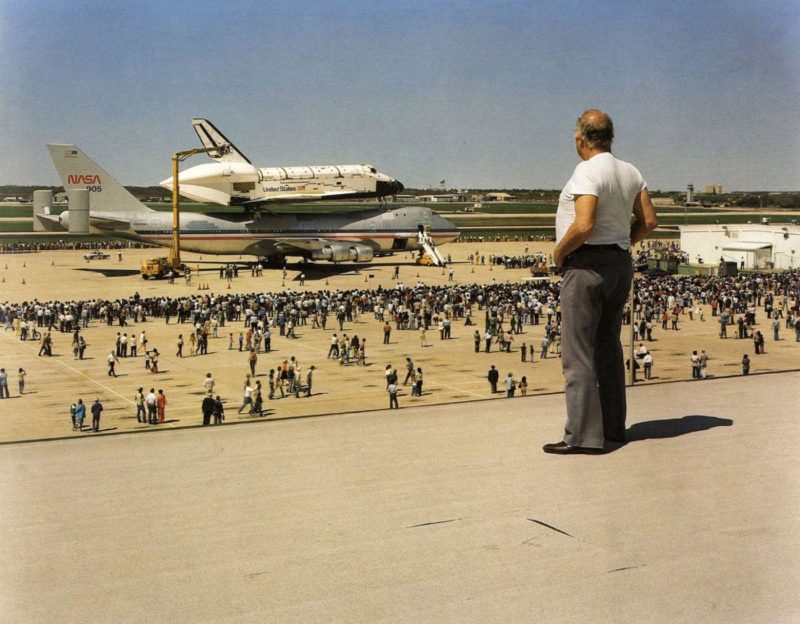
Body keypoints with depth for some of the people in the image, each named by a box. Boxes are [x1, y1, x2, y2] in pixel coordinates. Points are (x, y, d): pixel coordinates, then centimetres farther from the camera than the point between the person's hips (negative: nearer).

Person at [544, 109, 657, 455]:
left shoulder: (587, 172, -15)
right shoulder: (630, 172, 10)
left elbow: (584, 225, -25)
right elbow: (648, 221, 11)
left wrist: (558, 252, -10)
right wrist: (620, 244, 17)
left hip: (587, 263, -9)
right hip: (620, 263, 9)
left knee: (577, 352, -7)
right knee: (608, 347, 17)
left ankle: (583, 436, -8)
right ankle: (613, 426, 23)